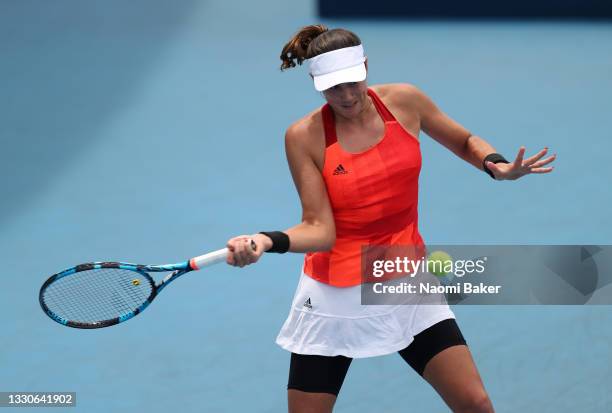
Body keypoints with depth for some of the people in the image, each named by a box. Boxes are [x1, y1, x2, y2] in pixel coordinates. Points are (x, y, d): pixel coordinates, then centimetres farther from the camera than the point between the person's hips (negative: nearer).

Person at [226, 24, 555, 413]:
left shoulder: (403, 101, -6)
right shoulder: (305, 137, -13)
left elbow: (465, 142, 11)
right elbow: (320, 230, -16)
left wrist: (497, 165, -9)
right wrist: (267, 241, -35)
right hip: (336, 295, -2)